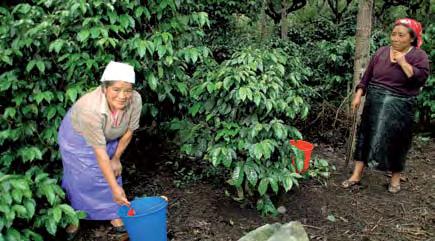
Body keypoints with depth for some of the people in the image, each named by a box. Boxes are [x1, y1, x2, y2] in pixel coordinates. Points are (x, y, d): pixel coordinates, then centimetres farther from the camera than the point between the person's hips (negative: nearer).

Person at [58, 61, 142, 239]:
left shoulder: (135, 100, -30)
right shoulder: (90, 108, -42)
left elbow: (129, 130, -11)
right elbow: (100, 153, -38)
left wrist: (116, 158, -4)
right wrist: (114, 187, -36)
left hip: (108, 137, 4)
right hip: (78, 137, -4)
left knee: (112, 172, 3)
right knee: (79, 179, 0)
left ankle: (113, 213, 22)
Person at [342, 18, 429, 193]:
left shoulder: (418, 55, -3)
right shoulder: (382, 52, 5)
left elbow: (421, 78, -17)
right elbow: (367, 76, 7)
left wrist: (402, 62, -18)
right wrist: (358, 95, 0)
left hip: (399, 106, -3)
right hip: (375, 102, 3)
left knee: (396, 141, 7)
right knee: (366, 136, 5)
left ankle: (395, 178, 26)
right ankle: (356, 176, 11)